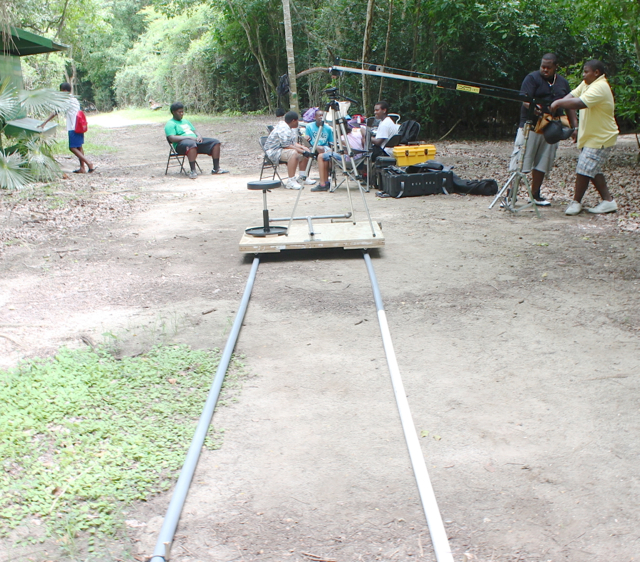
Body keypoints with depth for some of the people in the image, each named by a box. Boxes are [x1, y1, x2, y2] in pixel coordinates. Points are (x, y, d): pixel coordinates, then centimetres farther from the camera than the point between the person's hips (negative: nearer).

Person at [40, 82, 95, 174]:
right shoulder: (75, 100, 13)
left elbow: (55, 113, -12)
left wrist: (44, 123, -9)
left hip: (73, 128, -9)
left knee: (72, 147, -4)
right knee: (79, 147, 12)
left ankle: (89, 164, -13)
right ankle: (82, 168, 12)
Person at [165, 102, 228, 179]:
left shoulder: (186, 121, 29)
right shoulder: (170, 124, 3)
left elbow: (194, 131, 29)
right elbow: (172, 138, -13)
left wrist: (199, 136, 2)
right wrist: (188, 137, -19)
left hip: (195, 141, 8)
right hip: (181, 144, -8)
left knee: (215, 142, -6)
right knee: (192, 144, -44)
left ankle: (216, 169, -7)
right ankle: (193, 171, -43)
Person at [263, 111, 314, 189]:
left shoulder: (289, 127, 13)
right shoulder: (283, 129, -21)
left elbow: (293, 143, 16)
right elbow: (286, 146, -27)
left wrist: (302, 147, -2)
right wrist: (302, 151, -27)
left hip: (282, 149, 11)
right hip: (274, 151, -11)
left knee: (306, 151, 10)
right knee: (293, 154, -37)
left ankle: (302, 177, 17)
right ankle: (290, 182, -38)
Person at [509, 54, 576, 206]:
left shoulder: (563, 83, 13)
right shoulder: (532, 78, -3)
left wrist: (575, 125, 8)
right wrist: (533, 108, -37)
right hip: (530, 126, -5)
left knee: (542, 164, 10)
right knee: (521, 161, -8)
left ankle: (535, 195, 20)